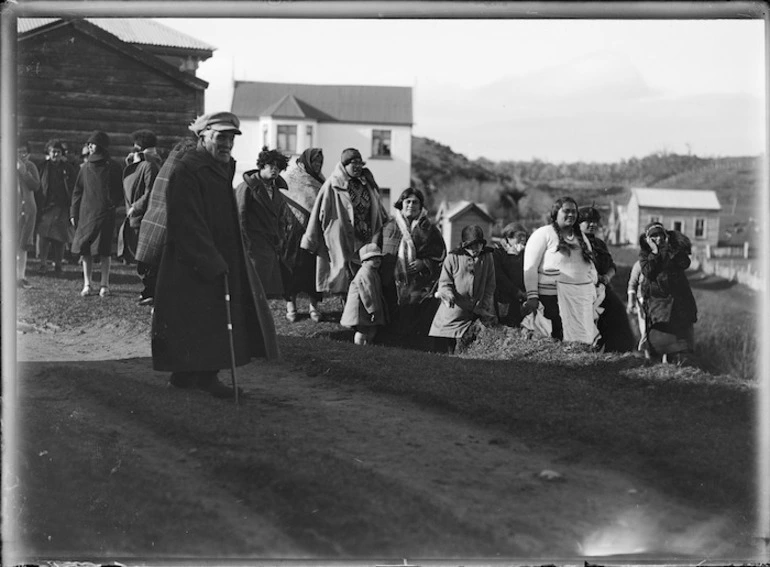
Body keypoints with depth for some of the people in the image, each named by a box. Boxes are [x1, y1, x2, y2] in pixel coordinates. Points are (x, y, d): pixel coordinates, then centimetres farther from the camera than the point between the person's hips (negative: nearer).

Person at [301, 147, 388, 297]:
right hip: (341, 242, -4)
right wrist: (311, 242, -4)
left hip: (366, 240, 5)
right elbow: (319, 212, -4)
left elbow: (379, 212, 20)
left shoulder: (366, 183, 11)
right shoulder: (332, 185, -4)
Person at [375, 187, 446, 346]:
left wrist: (424, 263, -7)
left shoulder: (428, 229, 8)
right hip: (392, 284, 1)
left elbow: (440, 254, 8)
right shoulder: (389, 226, 9)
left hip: (418, 285, -1)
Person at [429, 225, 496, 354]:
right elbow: (444, 282, 0)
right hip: (451, 315, -1)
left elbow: (489, 287, 8)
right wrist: (448, 294, -23)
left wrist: (487, 312, 1)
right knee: (443, 350, 1)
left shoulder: (487, 257, 4)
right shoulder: (453, 258, -5)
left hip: (476, 315, 2)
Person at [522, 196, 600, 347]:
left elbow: (591, 267, 25)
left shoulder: (581, 237, 19)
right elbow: (530, 268, -6)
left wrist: (594, 294, 17)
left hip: (584, 300, 6)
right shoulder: (543, 234, -1)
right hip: (555, 299, -6)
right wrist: (532, 297, -13)